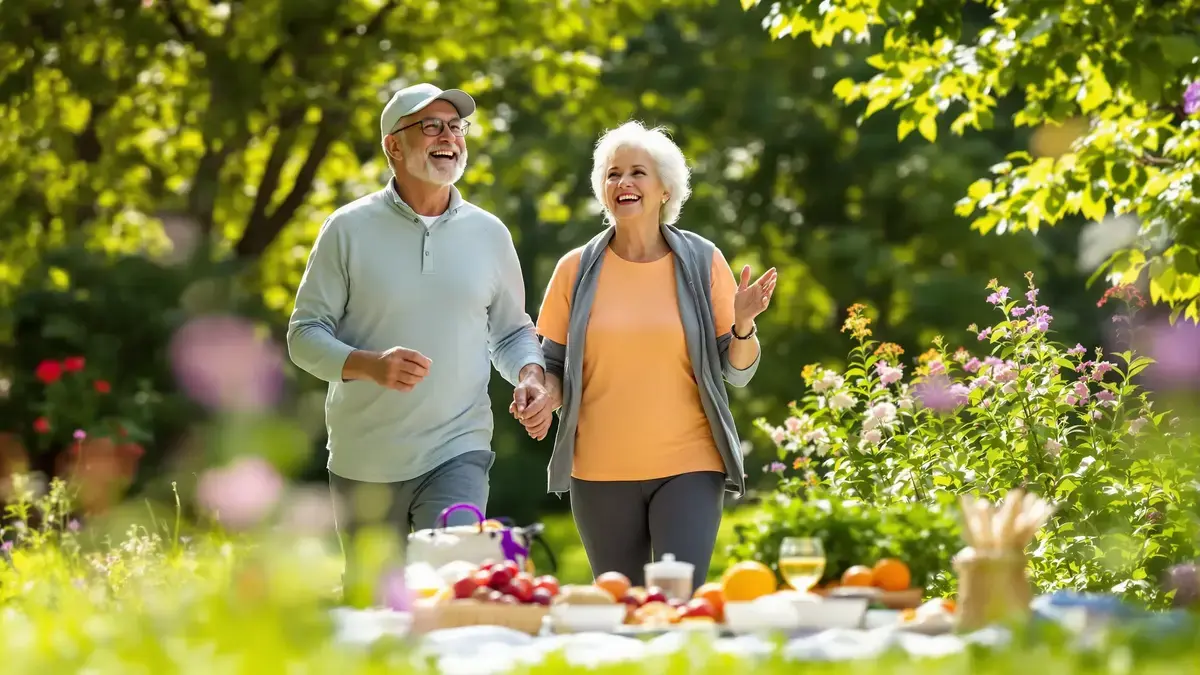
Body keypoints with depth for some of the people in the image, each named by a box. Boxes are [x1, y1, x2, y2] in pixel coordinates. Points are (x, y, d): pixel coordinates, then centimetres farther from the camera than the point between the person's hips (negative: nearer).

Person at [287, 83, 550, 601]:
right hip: (364, 461, -1)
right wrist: (370, 365, -21)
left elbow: (511, 331, 18)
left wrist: (529, 373, -5)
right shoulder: (349, 229, -1)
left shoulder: (489, 233, 8)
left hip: (458, 454, 1)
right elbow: (304, 334, -2)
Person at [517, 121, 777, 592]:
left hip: (688, 466, -1)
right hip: (601, 473, 2)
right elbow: (555, 366, 9)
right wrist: (543, 399, -11)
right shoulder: (577, 270, 3)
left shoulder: (701, 262, 1)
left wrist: (743, 325, -15)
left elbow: (737, 372, 4)